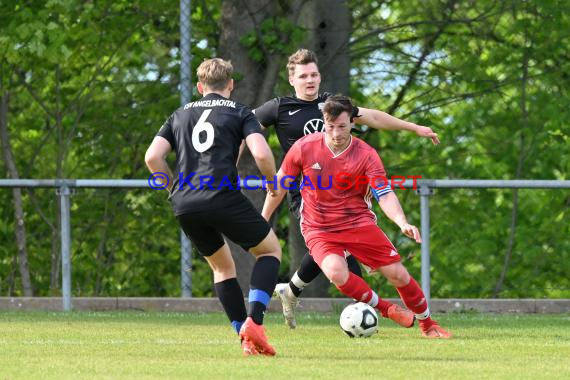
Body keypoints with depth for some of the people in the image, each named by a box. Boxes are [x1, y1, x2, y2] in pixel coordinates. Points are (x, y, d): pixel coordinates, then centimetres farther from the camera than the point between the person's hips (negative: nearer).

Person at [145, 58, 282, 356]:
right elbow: (261, 154, -6)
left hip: (184, 206, 4)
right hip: (223, 197, -4)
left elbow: (153, 157, 9)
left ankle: (246, 338, 14)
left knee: (222, 266, 23)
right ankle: (254, 320, -6)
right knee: (270, 250, 15)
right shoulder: (240, 113, 10)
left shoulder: (180, 115, 21)